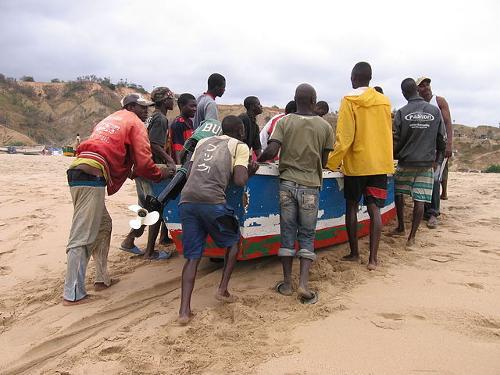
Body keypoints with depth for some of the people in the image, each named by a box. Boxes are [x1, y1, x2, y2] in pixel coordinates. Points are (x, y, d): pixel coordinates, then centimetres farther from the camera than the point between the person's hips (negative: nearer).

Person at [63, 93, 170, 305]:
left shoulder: (111, 120, 33)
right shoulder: (135, 123, 8)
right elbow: (143, 163, 0)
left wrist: (131, 171, 24)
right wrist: (161, 174, 17)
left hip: (77, 171, 9)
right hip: (92, 177, -9)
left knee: (103, 225, 18)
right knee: (82, 237, -8)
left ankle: (102, 279, 22)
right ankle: (73, 295, -4)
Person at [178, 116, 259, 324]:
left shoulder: (203, 142, 27)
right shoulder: (240, 146, 11)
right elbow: (239, 181, -1)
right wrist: (250, 171, 19)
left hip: (187, 201, 5)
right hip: (212, 202, -5)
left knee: (193, 256, 12)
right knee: (233, 241, 22)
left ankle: (184, 310, 4)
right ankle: (222, 290, 18)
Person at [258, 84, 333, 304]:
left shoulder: (284, 122, 1)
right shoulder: (324, 126, 3)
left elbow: (271, 151, -11)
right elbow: (323, 162, 7)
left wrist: (257, 160, 9)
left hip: (287, 183, 1)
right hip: (310, 186, 0)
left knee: (287, 232, 9)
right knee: (307, 235, 8)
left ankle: (287, 283, 12)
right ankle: (303, 284, -2)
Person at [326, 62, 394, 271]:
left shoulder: (350, 101, -7)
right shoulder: (384, 101, 7)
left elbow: (344, 138, -12)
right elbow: (387, 134, 15)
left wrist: (332, 163, -6)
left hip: (356, 164, -3)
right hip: (380, 163, 4)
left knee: (351, 207, 11)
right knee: (374, 209, 2)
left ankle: (354, 253, 17)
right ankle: (373, 258, -1)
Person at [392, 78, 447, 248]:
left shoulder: (401, 113, -7)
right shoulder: (435, 111, -1)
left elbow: (395, 140, -3)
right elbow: (442, 139, 4)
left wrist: (395, 155, 16)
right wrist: (438, 157, 19)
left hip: (406, 161, -1)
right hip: (427, 162, 1)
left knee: (398, 193, 19)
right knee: (419, 200, 2)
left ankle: (401, 227, 26)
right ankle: (412, 237, 2)